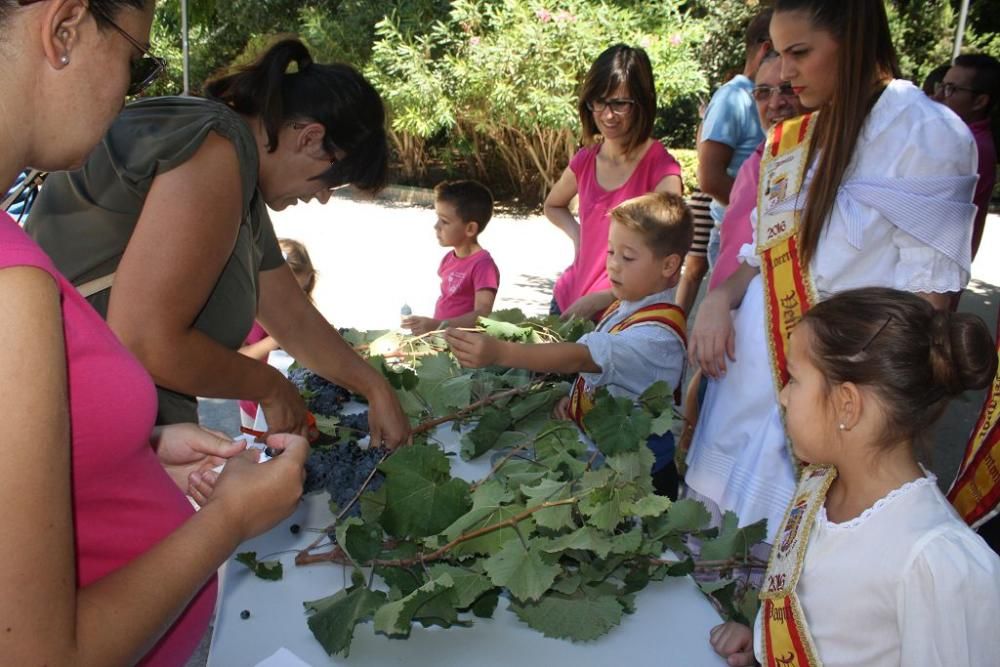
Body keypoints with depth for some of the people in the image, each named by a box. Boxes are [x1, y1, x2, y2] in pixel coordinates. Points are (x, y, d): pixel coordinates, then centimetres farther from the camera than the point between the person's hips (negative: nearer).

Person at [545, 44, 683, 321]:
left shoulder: (661, 170, -15)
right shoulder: (585, 160, 2)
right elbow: (553, 206, 23)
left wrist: (597, 300, -22)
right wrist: (578, 237, 3)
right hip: (568, 303, 5)